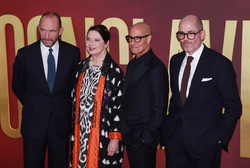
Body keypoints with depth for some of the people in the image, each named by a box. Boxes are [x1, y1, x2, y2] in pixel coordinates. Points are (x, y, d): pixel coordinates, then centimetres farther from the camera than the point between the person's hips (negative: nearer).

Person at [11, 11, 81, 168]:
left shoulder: (73, 53, -2)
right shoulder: (25, 54, -4)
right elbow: (17, 86, 9)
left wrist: (64, 106, 6)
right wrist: (33, 106, 7)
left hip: (61, 122, 1)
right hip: (34, 122, 0)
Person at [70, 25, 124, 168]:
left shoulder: (114, 71, -10)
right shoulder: (82, 67, 9)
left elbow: (118, 106, -11)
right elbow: (76, 99, 14)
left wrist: (115, 138, -14)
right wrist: (74, 129, 11)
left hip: (103, 135, -5)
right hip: (81, 134, 6)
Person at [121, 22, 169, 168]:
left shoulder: (156, 68, -17)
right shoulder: (132, 64, 12)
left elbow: (159, 110, -18)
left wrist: (144, 137, -15)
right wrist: (125, 131, 11)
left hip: (144, 140, -8)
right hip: (129, 137, 8)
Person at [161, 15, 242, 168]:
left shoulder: (220, 63, -10)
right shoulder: (175, 61, 8)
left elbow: (234, 107, -7)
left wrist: (220, 137, -10)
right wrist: (170, 124, 8)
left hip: (205, 142, -5)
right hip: (175, 138, 5)